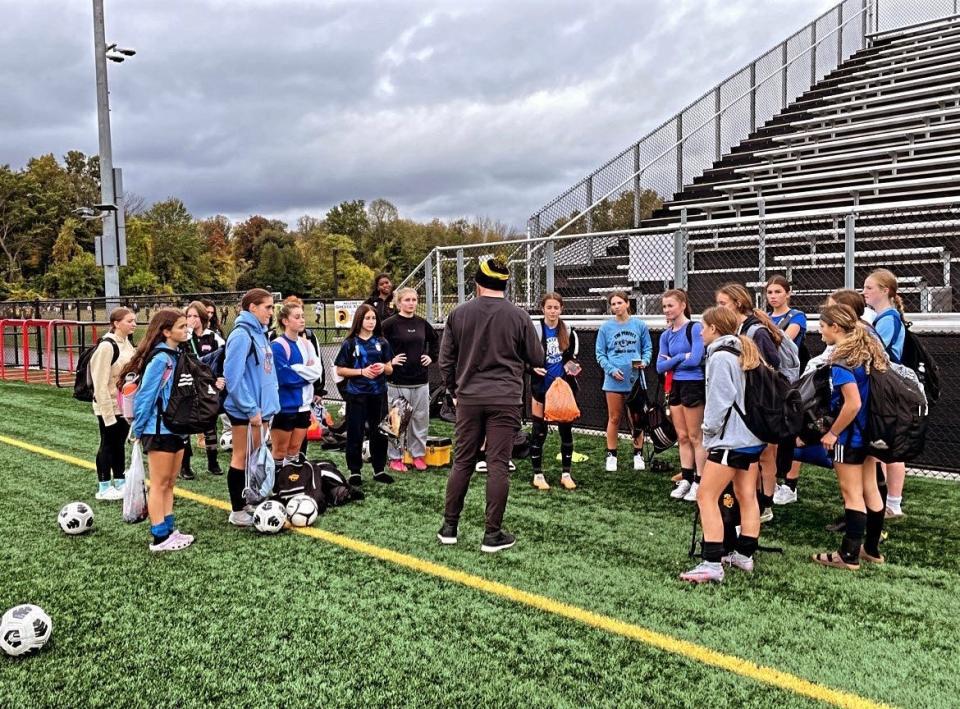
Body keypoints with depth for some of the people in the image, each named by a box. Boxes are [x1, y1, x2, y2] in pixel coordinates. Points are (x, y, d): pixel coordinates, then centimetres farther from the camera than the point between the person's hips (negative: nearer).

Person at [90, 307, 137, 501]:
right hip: (109, 407, -7)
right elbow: (100, 383, -21)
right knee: (107, 445, 4)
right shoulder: (107, 346, -19)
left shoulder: (127, 343, 6)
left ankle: (120, 483, 27)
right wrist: (107, 412, -21)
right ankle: (103, 488, 16)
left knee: (120, 444, 16)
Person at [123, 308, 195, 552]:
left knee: (169, 483, 14)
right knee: (159, 484, 1)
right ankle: (160, 538, 9)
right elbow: (145, 395, -16)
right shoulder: (160, 359, -19)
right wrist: (138, 429, -10)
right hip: (159, 430, -8)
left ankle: (169, 530, 22)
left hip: (176, 428, 8)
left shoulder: (178, 356, 7)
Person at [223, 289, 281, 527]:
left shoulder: (260, 333, 10)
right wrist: (251, 409, -20)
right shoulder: (241, 335, -17)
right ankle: (237, 512, 12)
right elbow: (233, 377, -22)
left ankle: (251, 504, 26)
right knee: (242, 457, 2)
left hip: (260, 406, 8)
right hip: (245, 409, -8)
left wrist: (268, 402, 11)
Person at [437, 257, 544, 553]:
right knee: (498, 465, 1)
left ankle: (449, 528, 19)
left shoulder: (458, 314, 2)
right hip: (505, 400, -2)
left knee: (462, 462, 12)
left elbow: (446, 360, 6)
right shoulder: (519, 317, -4)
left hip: (469, 398, 2)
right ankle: (493, 535, 5)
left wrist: (454, 390, 19)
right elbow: (537, 359, 4)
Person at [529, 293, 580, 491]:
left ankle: (566, 474, 17)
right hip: (541, 388, -3)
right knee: (539, 430, 2)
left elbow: (572, 358, 12)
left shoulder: (569, 332, 4)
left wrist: (572, 367, -9)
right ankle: (538, 474, 13)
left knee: (566, 429, 6)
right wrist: (534, 367, -21)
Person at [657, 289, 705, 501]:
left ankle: (698, 482, 6)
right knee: (682, 437, 12)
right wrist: (681, 357, -10)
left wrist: (672, 361, -4)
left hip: (694, 385, -7)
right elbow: (660, 367, 4)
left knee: (694, 437, -1)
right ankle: (686, 479, 20)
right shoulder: (666, 335, 9)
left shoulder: (694, 328, -10)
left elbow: (695, 360, -18)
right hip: (675, 387, 7)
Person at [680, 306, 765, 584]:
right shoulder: (746, 352, 15)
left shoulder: (720, 356, -13)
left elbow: (720, 400, -17)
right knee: (747, 496, 14)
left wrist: (709, 433, -6)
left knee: (706, 497, -8)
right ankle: (744, 555, 22)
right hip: (752, 437, 10)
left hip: (731, 438, -10)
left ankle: (712, 563, -11)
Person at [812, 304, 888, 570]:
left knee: (852, 493, -1)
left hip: (850, 435, -9)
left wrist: (832, 433, -15)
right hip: (869, 432, 9)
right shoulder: (868, 350, 6)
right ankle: (871, 549, 27)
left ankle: (849, 556, 8)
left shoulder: (842, 360, -21)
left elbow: (853, 404, -26)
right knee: (870, 489, 15)